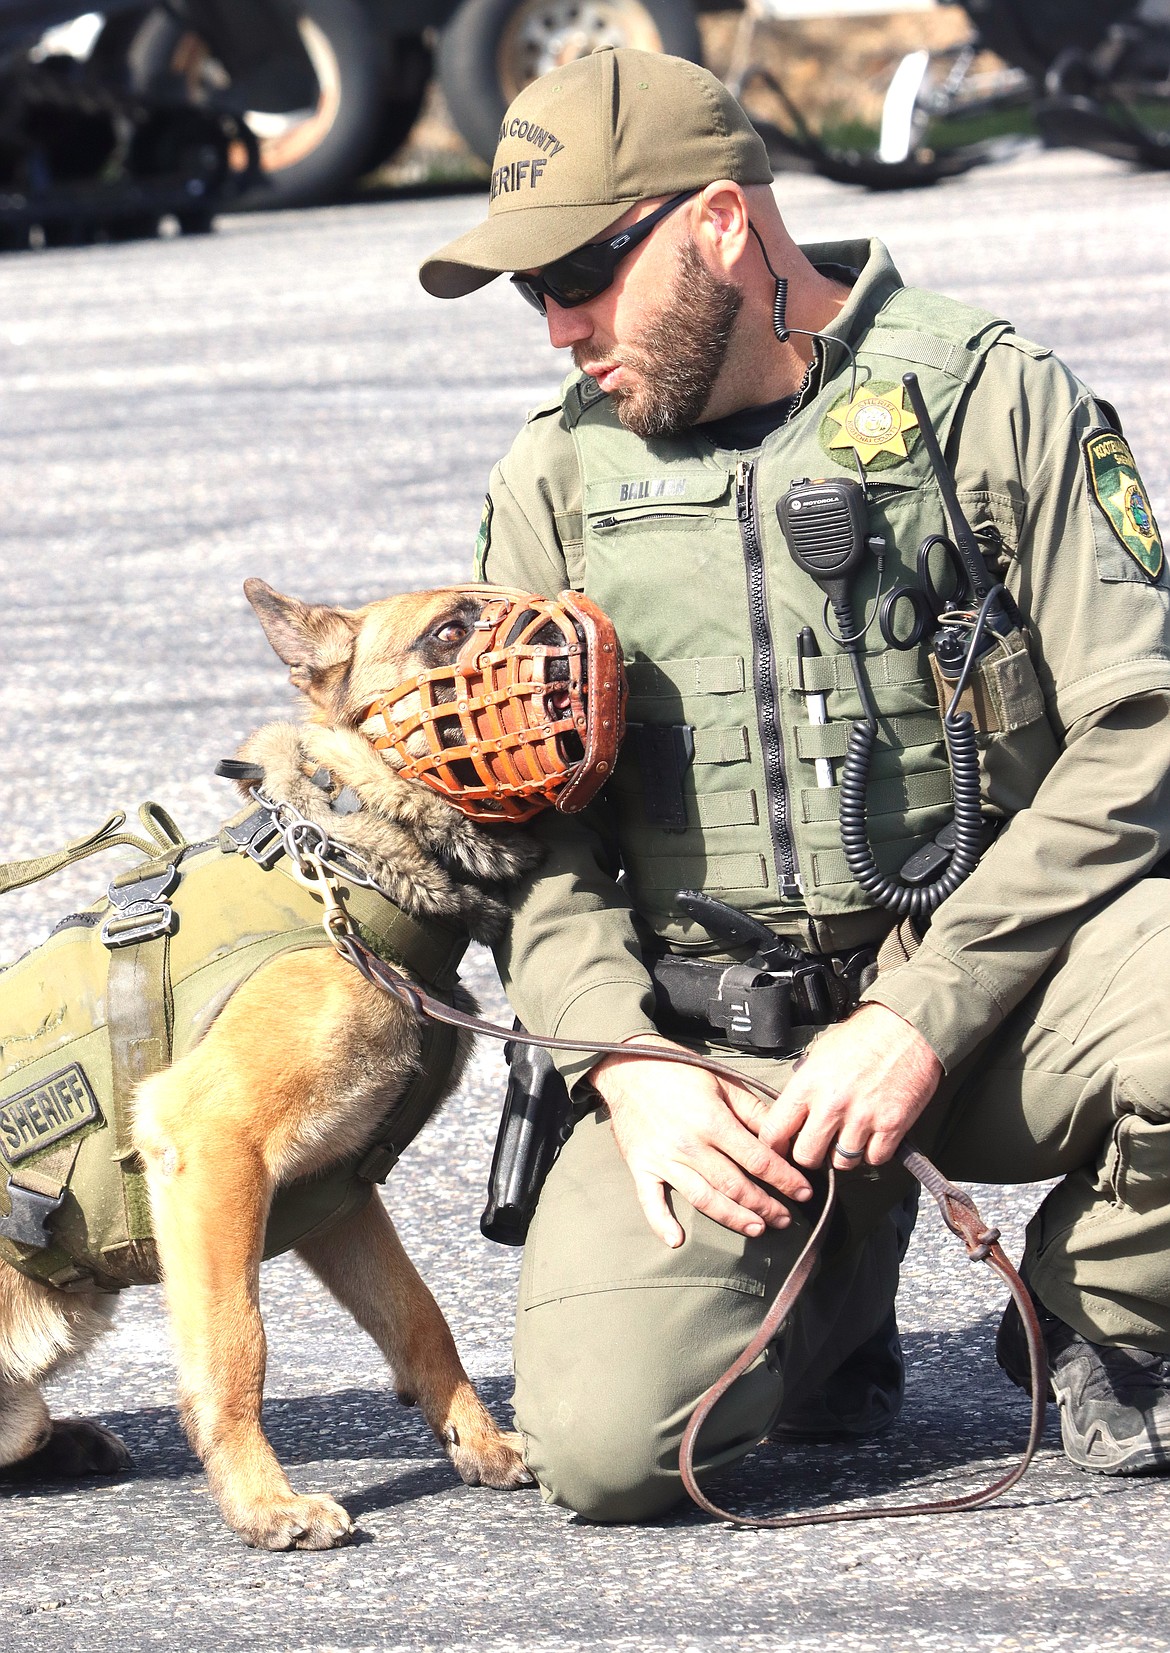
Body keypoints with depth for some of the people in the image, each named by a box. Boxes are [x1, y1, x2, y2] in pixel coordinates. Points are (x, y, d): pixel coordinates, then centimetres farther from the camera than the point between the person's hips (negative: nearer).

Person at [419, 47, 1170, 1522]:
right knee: (603, 1442, -23)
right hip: (707, 1048, 2)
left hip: (984, 985, -2)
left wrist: (926, 1016, -16)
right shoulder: (556, 477, 10)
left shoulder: (992, 399, -1)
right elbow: (524, 819, 9)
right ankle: (835, 1266, 13)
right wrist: (625, 1066, -10)